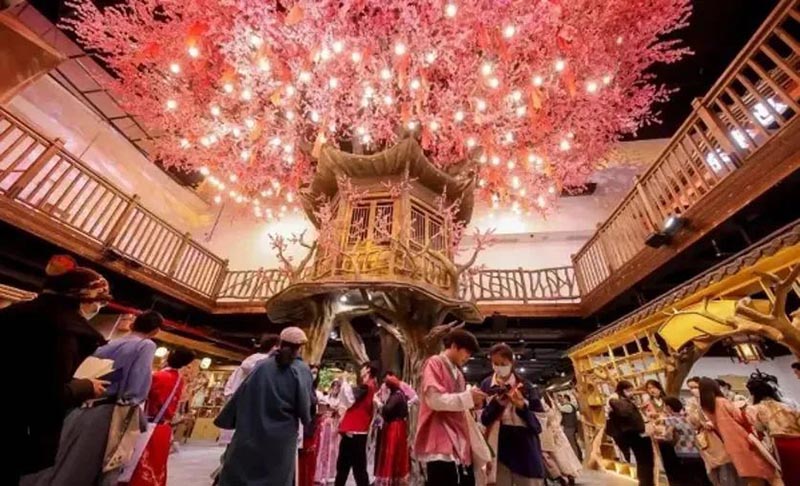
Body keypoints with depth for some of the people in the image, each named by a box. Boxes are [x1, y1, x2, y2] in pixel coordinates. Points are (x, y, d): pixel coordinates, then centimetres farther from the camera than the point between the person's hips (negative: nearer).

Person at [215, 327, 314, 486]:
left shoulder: (263, 365, 2)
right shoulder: (301, 370, -7)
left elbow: (240, 395, 7)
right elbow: (304, 407, -8)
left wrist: (224, 419, 22)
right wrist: (308, 421, 13)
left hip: (250, 435, 3)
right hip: (280, 439, -3)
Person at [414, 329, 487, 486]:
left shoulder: (457, 373, 18)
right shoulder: (434, 363, -8)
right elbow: (434, 399, -19)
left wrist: (471, 402, 4)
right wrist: (467, 397, -13)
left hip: (458, 442, 9)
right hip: (440, 443, -9)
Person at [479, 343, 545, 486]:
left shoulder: (525, 385, 2)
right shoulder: (486, 385, 2)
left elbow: (541, 420, 2)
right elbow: (481, 418, -1)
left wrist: (522, 406, -16)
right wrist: (496, 403, -16)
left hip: (525, 446, 0)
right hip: (499, 446, 0)